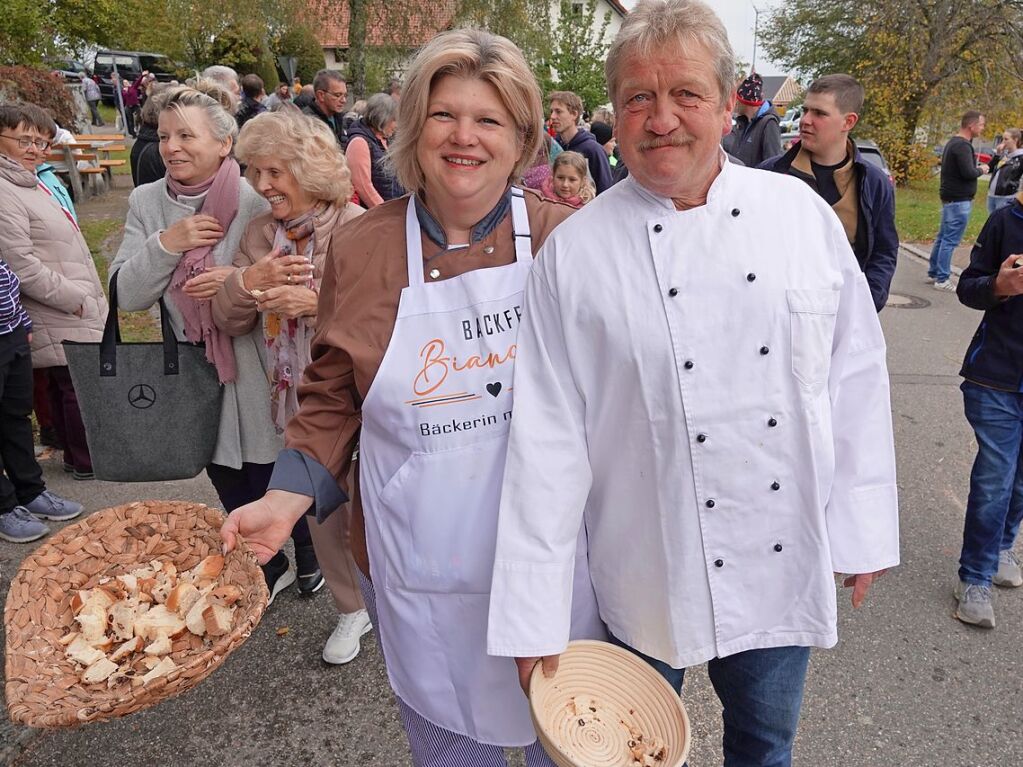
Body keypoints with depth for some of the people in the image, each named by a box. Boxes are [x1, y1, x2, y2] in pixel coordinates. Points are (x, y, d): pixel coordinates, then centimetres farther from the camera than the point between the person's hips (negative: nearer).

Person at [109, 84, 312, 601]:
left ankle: (308, 553, 39)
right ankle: (270, 568, 41)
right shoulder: (146, 202, 1)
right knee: (231, 485, 18)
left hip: (257, 368, -4)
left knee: (278, 474, 10)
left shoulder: (256, 201, -13)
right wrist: (164, 244, -18)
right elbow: (127, 296, -2)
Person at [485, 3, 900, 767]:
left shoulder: (802, 212, -5)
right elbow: (547, 436, -13)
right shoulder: (575, 252, -13)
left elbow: (855, 375, 1)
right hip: (651, 577, -2)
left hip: (789, 563, 3)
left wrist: (863, 525, 3)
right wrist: (532, 613, -11)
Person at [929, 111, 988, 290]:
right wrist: (981, 170, -6)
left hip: (949, 197, 10)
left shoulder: (953, 142, 14)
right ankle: (942, 280, -4)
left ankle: (933, 272, 24)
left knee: (943, 237, 16)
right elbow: (968, 173, -24)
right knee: (951, 240, -7)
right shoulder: (963, 145, -17)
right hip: (959, 200, -10)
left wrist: (976, 167, 11)